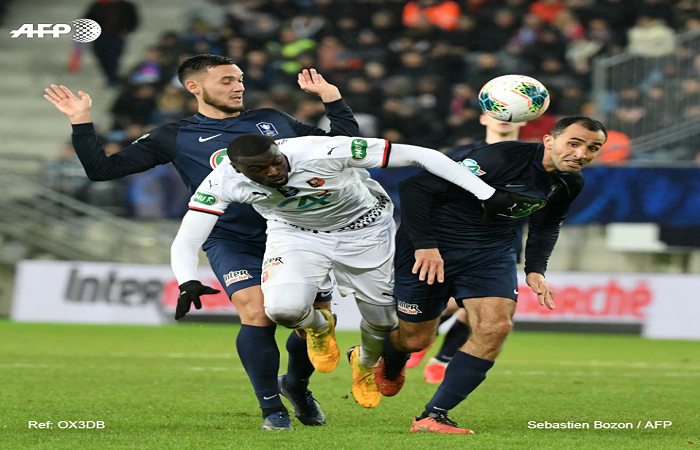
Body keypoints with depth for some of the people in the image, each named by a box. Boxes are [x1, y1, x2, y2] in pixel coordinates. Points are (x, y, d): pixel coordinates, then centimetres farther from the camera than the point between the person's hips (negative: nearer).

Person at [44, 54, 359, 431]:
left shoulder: (273, 121, 14)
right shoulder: (176, 138, 5)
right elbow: (102, 169, 3)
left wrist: (331, 96, 13)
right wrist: (81, 122, -7)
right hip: (232, 242, -3)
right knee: (257, 315, -25)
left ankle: (297, 385, 32)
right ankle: (272, 408, -6)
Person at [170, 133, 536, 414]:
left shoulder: (322, 152, -37)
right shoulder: (224, 182, -28)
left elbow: (421, 155, -34)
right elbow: (186, 243, -21)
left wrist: (486, 193, -34)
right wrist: (188, 282, -44)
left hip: (363, 230, -1)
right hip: (295, 234, 1)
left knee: (382, 321, 6)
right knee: (283, 307, -26)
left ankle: (365, 363, 45)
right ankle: (318, 327, 13)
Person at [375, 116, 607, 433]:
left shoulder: (570, 183, -4)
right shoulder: (500, 158, -28)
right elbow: (415, 187, -25)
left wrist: (535, 269, 5)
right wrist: (424, 245, -27)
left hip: (491, 251, 6)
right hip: (430, 247, -6)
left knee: (495, 327, -18)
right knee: (416, 339, 4)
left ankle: (433, 416, -12)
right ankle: (390, 362, 45)